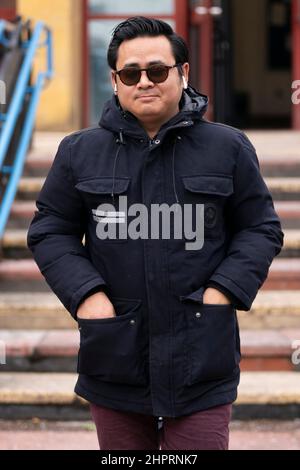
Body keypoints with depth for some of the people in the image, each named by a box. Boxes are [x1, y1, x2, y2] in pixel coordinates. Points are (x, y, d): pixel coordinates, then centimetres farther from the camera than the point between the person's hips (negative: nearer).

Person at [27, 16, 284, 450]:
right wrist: (85, 295, -6)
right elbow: (49, 232, 9)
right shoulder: (81, 153, 5)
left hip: (201, 364, -1)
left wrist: (224, 291, -7)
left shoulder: (228, 148, 3)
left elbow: (262, 230, 8)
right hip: (116, 360, 2)